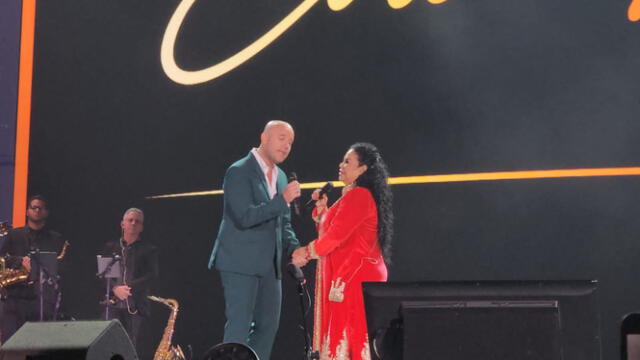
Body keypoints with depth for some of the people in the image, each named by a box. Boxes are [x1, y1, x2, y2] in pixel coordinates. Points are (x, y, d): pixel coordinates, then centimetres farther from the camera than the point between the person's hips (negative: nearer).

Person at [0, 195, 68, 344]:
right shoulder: (14, 235, 16)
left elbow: (63, 267, 7)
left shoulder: (56, 239, 12)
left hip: (43, 299, -1)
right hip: (15, 297, 1)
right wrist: (21, 261, -11)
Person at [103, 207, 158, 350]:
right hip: (113, 305, 1)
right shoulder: (110, 247, 16)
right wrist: (115, 288, -12)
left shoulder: (149, 250, 10)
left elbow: (152, 275, -2)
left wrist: (129, 287, -16)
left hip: (136, 307, -1)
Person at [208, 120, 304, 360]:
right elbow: (245, 217, -20)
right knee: (239, 326, -8)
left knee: (268, 326, 8)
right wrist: (283, 200, -20)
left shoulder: (280, 177, 16)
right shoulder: (239, 172, -9)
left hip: (269, 265, 8)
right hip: (241, 262, -8)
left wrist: (294, 249, 3)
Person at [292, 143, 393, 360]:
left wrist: (308, 251, -7)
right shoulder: (353, 196, 20)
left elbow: (336, 235, -19)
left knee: (351, 332, -9)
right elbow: (328, 232, 23)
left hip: (354, 276, -10)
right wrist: (321, 208, 11)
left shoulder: (358, 195, -13)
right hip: (346, 275, 10)